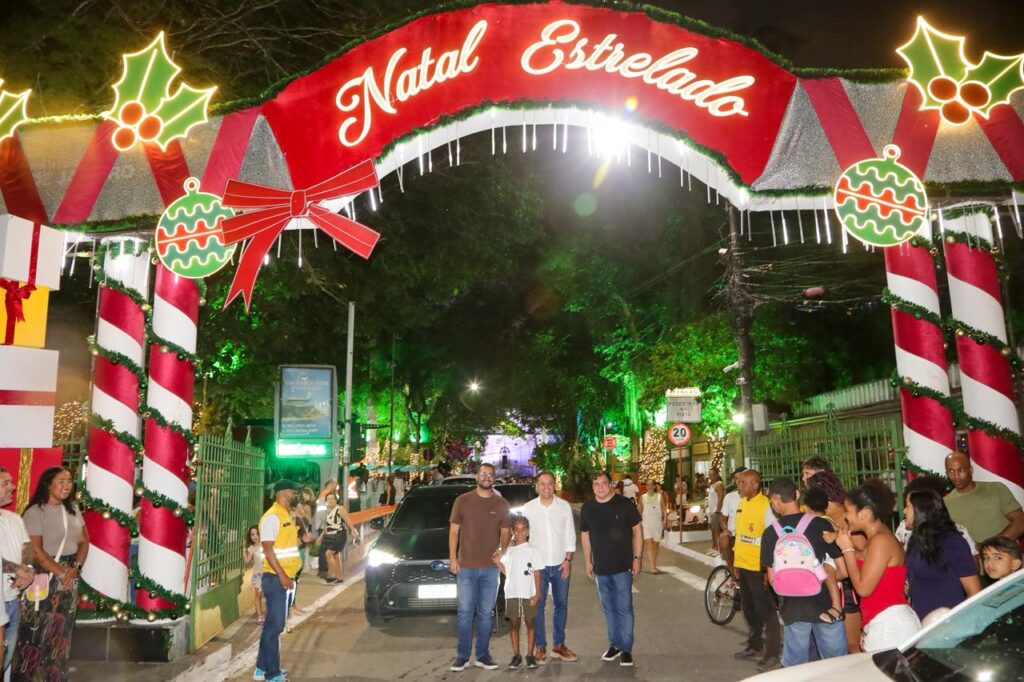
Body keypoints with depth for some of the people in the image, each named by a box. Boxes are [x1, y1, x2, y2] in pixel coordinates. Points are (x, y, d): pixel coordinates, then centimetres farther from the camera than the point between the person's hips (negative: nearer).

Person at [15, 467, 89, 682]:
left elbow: (84, 541, 8)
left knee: (61, 632, 11)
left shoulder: (72, 509, 7)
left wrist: (75, 568, -8)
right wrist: (61, 573, -13)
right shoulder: (35, 512, -11)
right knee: (37, 631, -2)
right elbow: (37, 551, -15)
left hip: (70, 578, 6)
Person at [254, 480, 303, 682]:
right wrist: (282, 575, -23)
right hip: (276, 578, -9)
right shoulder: (272, 517, -15)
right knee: (274, 625, -4)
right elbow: (268, 550, -20)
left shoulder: (287, 515, 14)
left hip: (286, 578, 9)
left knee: (274, 624, 16)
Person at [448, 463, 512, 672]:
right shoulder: (462, 500, 1)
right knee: (465, 612, 2)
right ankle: (462, 655, 11)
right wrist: (453, 558, -3)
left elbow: (505, 533, 9)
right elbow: (453, 531, 3)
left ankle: (483, 655, 17)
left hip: (491, 567, 1)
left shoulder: (502, 504, 5)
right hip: (466, 567, -1)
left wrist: (503, 551, -10)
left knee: (485, 613, 9)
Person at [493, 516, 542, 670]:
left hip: (529, 594, -2)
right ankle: (516, 656, 13)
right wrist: (498, 562, -5)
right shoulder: (508, 551, 8)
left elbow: (537, 573, -1)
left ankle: (530, 655, 13)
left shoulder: (533, 550, 0)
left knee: (530, 623, 5)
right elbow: (506, 572, 11)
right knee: (513, 623, 5)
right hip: (512, 593, 2)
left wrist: (537, 593, -7)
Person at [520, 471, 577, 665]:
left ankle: (558, 645, 22)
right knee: (537, 606, 1)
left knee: (561, 605, 10)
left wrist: (568, 560, -4)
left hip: (560, 565, 2)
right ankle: (540, 646, 12)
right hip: (538, 565, -2)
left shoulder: (565, 507, 0)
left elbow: (570, 536, 2)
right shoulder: (528, 508, -2)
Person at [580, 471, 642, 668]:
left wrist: (637, 558, -5)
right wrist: (588, 562, 10)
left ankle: (626, 649, 8)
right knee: (609, 608, 13)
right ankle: (614, 644, 25)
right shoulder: (587, 508, 3)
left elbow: (637, 530, -2)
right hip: (601, 568, 3)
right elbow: (585, 535, 12)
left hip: (623, 566, -3)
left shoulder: (624, 504, -7)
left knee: (624, 608, -1)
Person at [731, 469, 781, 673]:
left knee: (766, 611, 0)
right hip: (743, 566, 8)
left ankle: (773, 655, 9)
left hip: (759, 567, -8)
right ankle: (754, 647, 34)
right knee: (749, 609, 19)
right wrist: (736, 563, 15)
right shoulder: (742, 503, 8)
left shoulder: (766, 505, -17)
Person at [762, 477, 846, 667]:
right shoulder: (821, 525, -8)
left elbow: (772, 579, 2)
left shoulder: (770, 533, -3)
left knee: (795, 668, 13)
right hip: (824, 605, -1)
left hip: (793, 608, 1)